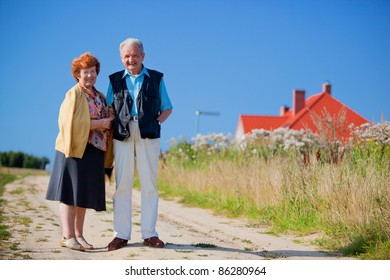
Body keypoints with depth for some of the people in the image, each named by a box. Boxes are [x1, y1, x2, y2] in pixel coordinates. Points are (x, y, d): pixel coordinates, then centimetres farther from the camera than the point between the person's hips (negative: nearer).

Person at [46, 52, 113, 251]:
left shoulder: (100, 97, 17)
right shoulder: (74, 94, -5)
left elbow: (107, 119, 26)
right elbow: (70, 122, -15)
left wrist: (109, 121, 2)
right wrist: (98, 123, -15)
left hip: (93, 150, 7)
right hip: (75, 147, -7)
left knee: (85, 193, 7)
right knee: (71, 191, -7)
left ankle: (78, 235, 12)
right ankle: (68, 236, -6)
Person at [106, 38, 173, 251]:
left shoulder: (156, 79, 11)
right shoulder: (115, 80, 14)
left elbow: (167, 108, 14)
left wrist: (157, 121, -3)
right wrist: (112, 125, -3)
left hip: (148, 136, -1)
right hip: (122, 136, 1)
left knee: (149, 184, 0)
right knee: (122, 185, 0)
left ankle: (149, 233, 6)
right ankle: (121, 234, 5)